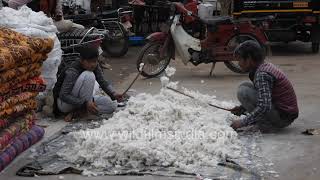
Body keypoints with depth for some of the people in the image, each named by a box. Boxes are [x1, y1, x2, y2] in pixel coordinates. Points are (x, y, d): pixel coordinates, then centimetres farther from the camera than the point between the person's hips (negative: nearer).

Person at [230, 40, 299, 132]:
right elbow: (262, 96, 21)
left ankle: (265, 125, -10)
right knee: (245, 86, 10)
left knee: (243, 91, -16)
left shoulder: (262, 74, -22)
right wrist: (242, 108, 10)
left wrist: (243, 122, -22)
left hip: (283, 116, -10)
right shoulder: (266, 66, 9)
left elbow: (264, 107, -30)